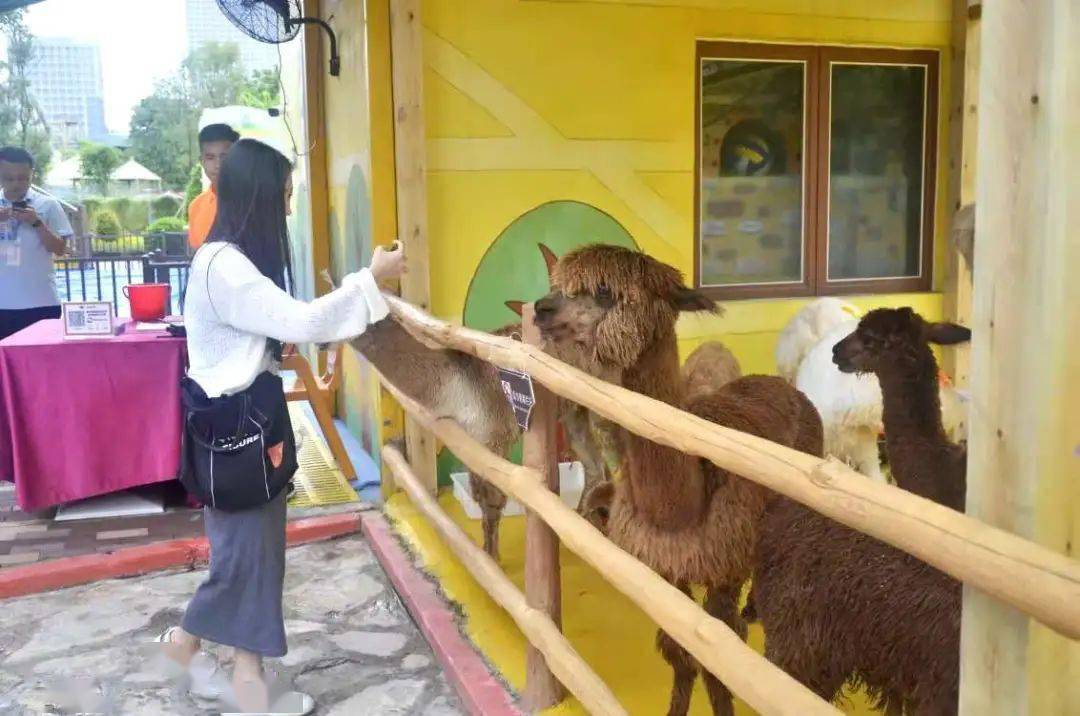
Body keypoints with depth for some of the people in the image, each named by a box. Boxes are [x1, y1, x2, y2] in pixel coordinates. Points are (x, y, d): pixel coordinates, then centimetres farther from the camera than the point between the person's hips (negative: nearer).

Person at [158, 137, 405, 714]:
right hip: (234, 426, -10)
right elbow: (300, 323, -25)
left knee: (256, 546, 14)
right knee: (244, 547, 4)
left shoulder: (236, 259, 9)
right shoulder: (223, 266, -23)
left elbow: (278, 329, 11)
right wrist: (370, 279, -18)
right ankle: (185, 639, 28)